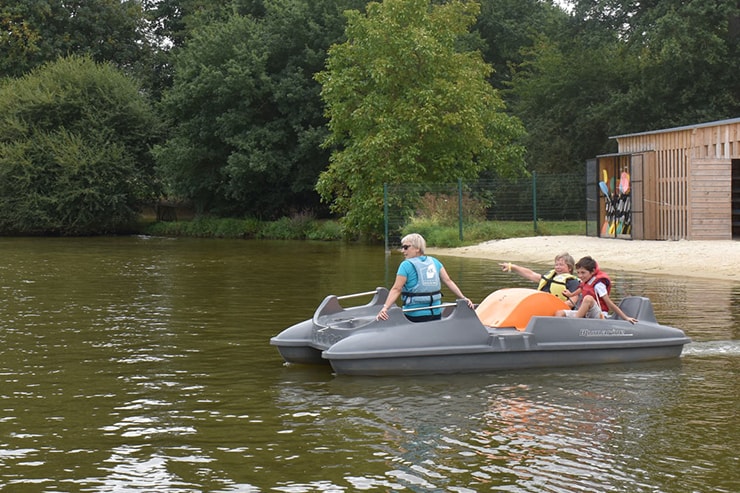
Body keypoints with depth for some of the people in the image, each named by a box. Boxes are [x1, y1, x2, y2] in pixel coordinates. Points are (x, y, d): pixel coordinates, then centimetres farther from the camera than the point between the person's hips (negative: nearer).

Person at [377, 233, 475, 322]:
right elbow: (448, 281, 4)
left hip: (415, 316, -6)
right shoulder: (434, 262, 9)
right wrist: (463, 298, 5)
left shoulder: (406, 265, -7)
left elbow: (396, 289, -16)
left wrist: (385, 307, -22)